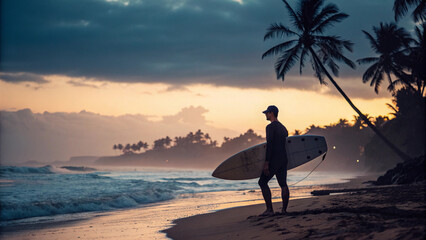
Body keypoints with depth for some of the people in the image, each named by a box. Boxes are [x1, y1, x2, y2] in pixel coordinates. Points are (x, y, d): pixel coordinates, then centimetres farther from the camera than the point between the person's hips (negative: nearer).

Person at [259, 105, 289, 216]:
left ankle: (269, 209, -11)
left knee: (263, 182, -4)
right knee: (283, 184, 7)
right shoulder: (283, 128, 18)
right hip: (284, 159, 9)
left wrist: (266, 163, -20)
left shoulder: (270, 127, -10)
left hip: (274, 160, -8)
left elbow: (269, 145, -18)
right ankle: (284, 209, 5)